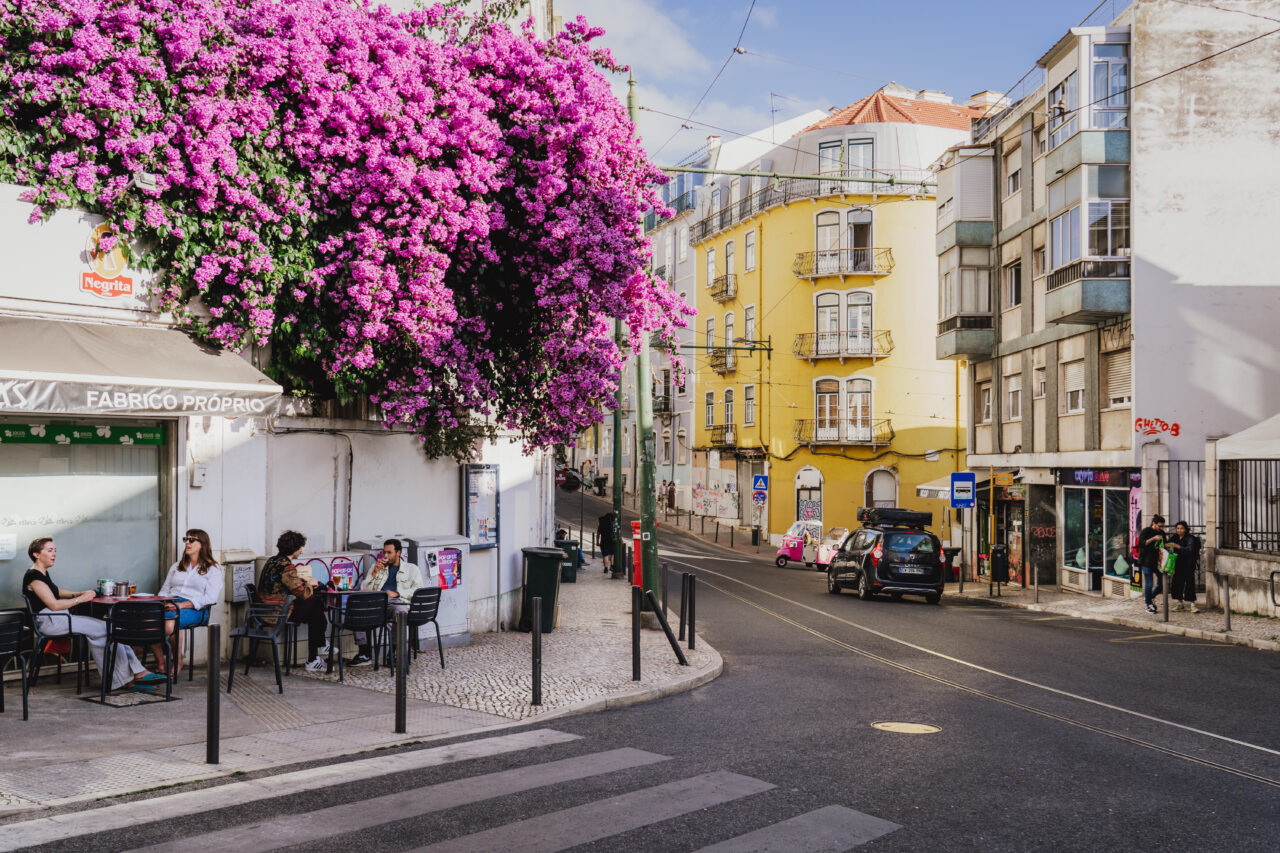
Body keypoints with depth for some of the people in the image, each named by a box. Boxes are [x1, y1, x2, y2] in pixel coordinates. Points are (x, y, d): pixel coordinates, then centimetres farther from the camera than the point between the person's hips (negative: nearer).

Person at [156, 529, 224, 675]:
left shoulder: (213, 570, 8)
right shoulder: (176, 567, 28)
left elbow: (210, 598, -5)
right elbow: (164, 590, 26)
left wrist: (183, 604, -17)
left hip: (193, 609, -5)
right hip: (171, 604, 5)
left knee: (169, 623, -38)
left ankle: (177, 663, -15)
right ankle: (160, 663, -17)